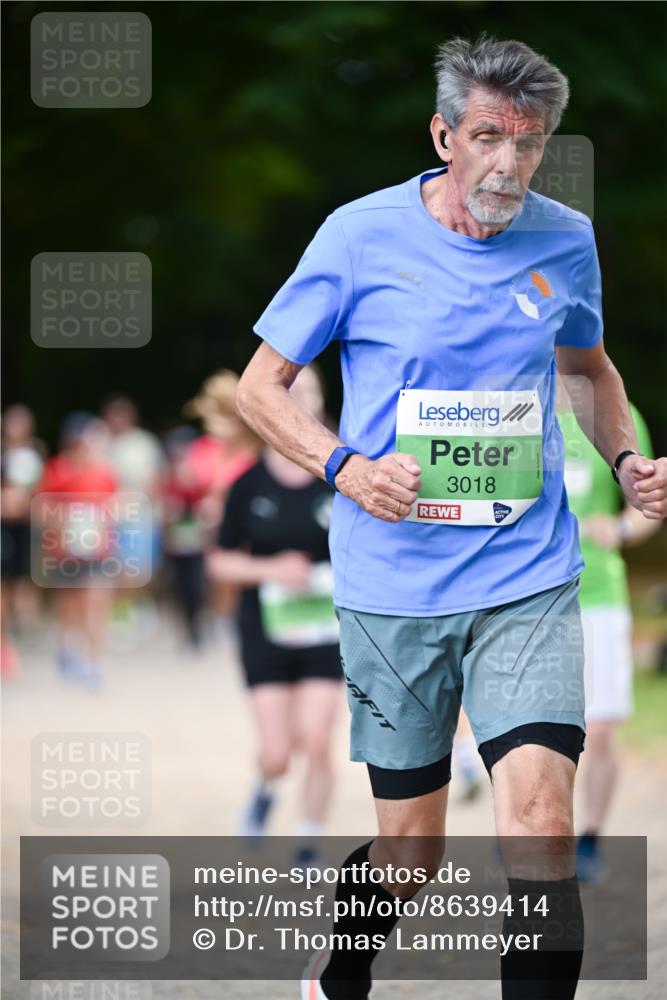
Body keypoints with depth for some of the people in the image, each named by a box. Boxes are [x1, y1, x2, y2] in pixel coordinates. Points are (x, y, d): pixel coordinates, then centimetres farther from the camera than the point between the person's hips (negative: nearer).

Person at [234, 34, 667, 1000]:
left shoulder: (566, 241, 4)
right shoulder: (363, 235, -5)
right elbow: (260, 387, 1)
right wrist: (348, 466, -16)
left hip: (528, 580, 2)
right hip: (393, 586, -2)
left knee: (542, 816, -17)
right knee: (412, 848, 7)